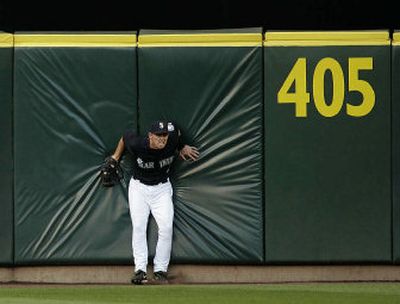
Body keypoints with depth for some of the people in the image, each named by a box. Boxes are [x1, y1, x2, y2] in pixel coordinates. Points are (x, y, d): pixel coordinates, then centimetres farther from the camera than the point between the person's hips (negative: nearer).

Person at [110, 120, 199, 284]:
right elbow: (125, 136, -1)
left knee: (166, 227, -10)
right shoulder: (137, 144, -24)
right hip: (138, 187, -1)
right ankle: (140, 269, -14)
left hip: (162, 189, 1)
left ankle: (160, 269, -1)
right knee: (138, 226, -12)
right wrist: (114, 159, 6)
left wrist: (182, 148, 5)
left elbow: (176, 130, 4)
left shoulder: (172, 141, -20)